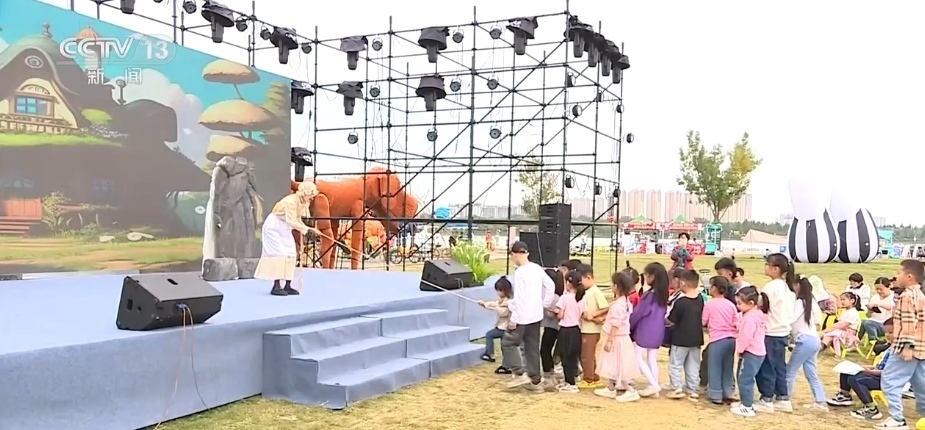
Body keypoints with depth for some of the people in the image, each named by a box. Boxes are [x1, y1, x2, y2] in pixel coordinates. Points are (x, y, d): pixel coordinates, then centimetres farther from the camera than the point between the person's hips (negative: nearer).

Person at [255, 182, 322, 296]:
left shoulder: (303, 202, -3)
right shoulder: (290, 201, -30)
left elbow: (297, 219, 4)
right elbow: (292, 222, -36)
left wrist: (308, 229, -12)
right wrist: (308, 229, -40)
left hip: (285, 230, 9)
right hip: (274, 227, -9)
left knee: (290, 254, 4)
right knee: (279, 254, -13)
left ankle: (288, 286, 7)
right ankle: (276, 287, -10)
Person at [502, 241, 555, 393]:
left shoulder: (520, 271, -17)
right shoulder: (537, 268, 6)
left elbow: (519, 297, -20)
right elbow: (550, 286, 14)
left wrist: (514, 319, -16)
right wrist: (543, 303, 20)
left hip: (523, 316, -8)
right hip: (537, 315, 8)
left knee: (508, 343, 5)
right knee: (532, 347, 13)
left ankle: (520, 374, -2)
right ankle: (536, 381, 16)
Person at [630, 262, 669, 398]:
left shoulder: (648, 295, -20)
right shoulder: (663, 294, 3)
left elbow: (637, 313, -12)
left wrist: (628, 327, 1)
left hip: (645, 332, -7)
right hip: (657, 332, 7)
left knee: (638, 358, 4)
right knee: (652, 360, 12)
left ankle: (653, 384, -4)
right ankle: (654, 387, 12)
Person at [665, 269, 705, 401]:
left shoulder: (681, 301, -20)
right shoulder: (700, 299, -1)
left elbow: (671, 320, -13)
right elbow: (702, 318, 11)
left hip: (681, 338, -6)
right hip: (696, 338, 6)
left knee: (675, 364, 7)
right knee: (693, 366, 12)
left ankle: (677, 388, 5)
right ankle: (692, 390, 16)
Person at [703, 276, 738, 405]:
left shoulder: (710, 304, -6)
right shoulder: (731, 304, 6)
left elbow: (703, 322, 1)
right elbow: (737, 323, 6)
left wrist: (710, 327, 20)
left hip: (717, 340, -5)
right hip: (731, 339, 5)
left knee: (715, 368, 4)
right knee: (727, 368, 15)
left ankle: (716, 396, 7)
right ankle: (728, 394, 20)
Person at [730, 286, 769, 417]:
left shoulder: (750, 318, -22)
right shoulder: (758, 314, 11)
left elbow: (746, 337, -25)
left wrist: (739, 350, -11)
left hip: (751, 353, -11)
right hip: (757, 352, 11)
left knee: (745, 379, -4)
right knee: (748, 379, 20)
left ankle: (747, 407, 1)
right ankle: (747, 402, 30)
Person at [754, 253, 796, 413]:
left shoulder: (770, 287, -17)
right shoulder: (787, 287, 10)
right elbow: (788, 311, 15)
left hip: (771, 333, -9)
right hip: (783, 332, 9)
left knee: (766, 368, 0)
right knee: (779, 367, 15)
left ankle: (766, 400, 7)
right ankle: (783, 399, 19)